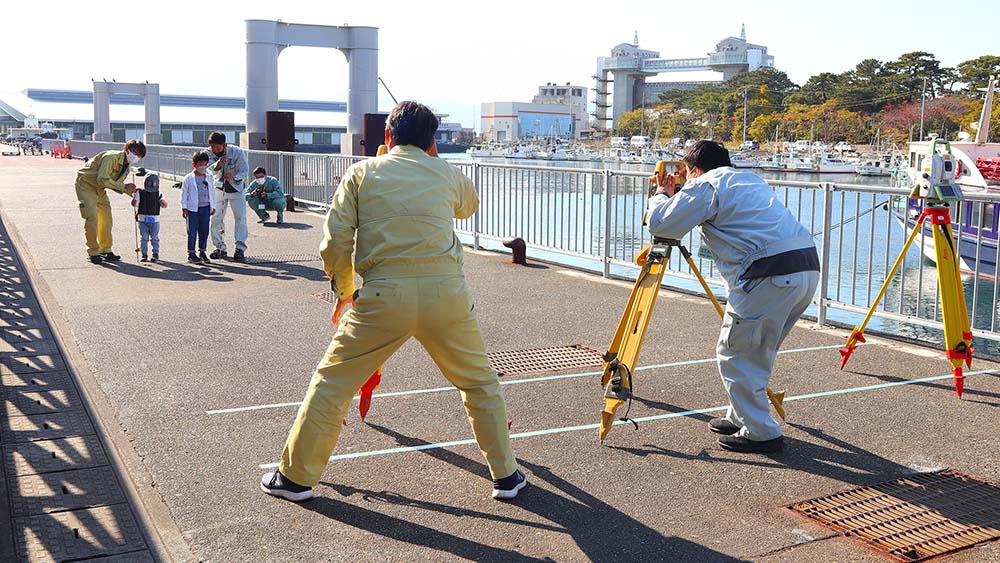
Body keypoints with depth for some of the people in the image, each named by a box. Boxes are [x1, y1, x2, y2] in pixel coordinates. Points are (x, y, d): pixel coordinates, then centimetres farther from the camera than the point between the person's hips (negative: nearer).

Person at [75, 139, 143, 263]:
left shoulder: (127, 166, -2)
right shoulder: (111, 157, -30)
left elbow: (115, 185, 4)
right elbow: (102, 180, -35)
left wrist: (131, 191, -11)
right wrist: (124, 187, -33)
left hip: (99, 188, 9)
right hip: (85, 183, -9)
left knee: (106, 217, 6)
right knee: (92, 217, -13)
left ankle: (106, 250, 15)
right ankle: (93, 252, -4)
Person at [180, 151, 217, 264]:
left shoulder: (208, 178, 8)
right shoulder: (189, 178, -4)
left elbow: (212, 192, 15)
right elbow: (184, 193, -2)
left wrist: (213, 207, 14)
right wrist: (184, 208, -5)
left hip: (206, 208, 4)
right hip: (192, 208, -4)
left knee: (204, 231, 8)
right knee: (192, 232, 0)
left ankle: (202, 252, 19)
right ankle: (191, 254, 8)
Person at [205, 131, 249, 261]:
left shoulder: (238, 152, -22)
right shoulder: (209, 154, -16)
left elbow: (244, 170, -21)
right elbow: (211, 170, -30)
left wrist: (234, 177, -41)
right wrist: (218, 164, -52)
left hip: (236, 189, -2)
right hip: (219, 188, 2)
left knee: (240, 217, -9)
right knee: (216, 218, 0)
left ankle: (240, 248, -3)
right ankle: (220, 248, 10)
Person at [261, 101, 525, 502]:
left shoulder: (361, 172, 9)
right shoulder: (448, 174, 13)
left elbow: (335, 243, 3)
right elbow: (470, 205, 37)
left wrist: (344, 293, 18)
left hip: (384, 295, -1)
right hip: (446, 292, 2)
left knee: (331, 383, 14)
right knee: (479, 382, 20)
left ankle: (296, 477, 22)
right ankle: (505, 476, 27)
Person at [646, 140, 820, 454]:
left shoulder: (705, 185, 2)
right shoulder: (749, 179, 28)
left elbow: (661, 225, -2)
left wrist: (662, 194, 18)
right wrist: (675, 195, 40)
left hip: (770, 276, -9)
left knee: (735, 355, 4)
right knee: (758, 352, 21)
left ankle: (760, 432, 6)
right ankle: (741, 417, 32)